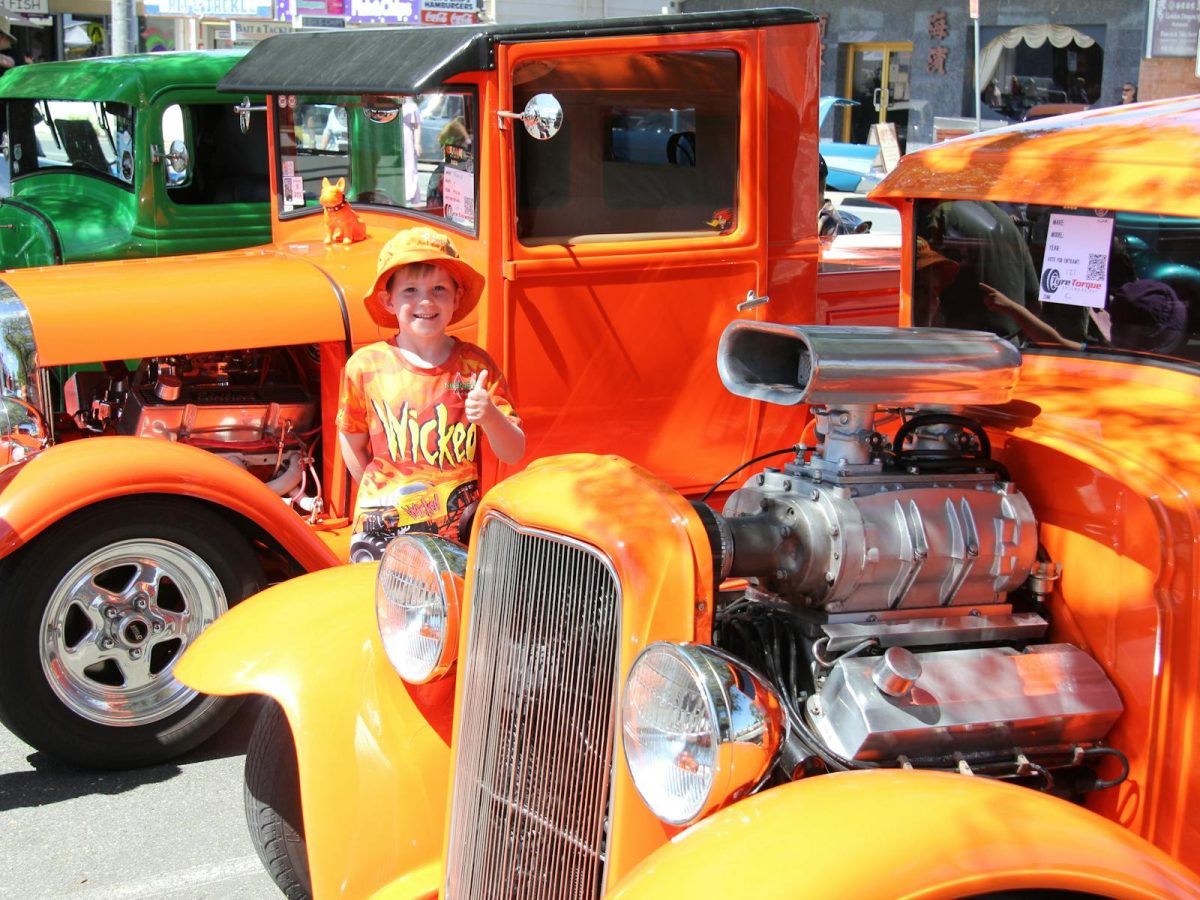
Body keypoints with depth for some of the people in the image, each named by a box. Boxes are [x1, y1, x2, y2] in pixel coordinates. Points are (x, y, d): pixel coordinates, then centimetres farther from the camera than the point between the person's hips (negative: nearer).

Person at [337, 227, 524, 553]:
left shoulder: (476, 365, -2)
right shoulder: (365, 366, -3)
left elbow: (514, 453, -3)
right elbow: (351, 441, 10)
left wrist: (490, 416, -21)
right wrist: (381, 498, 5)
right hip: (382, 534, 0)